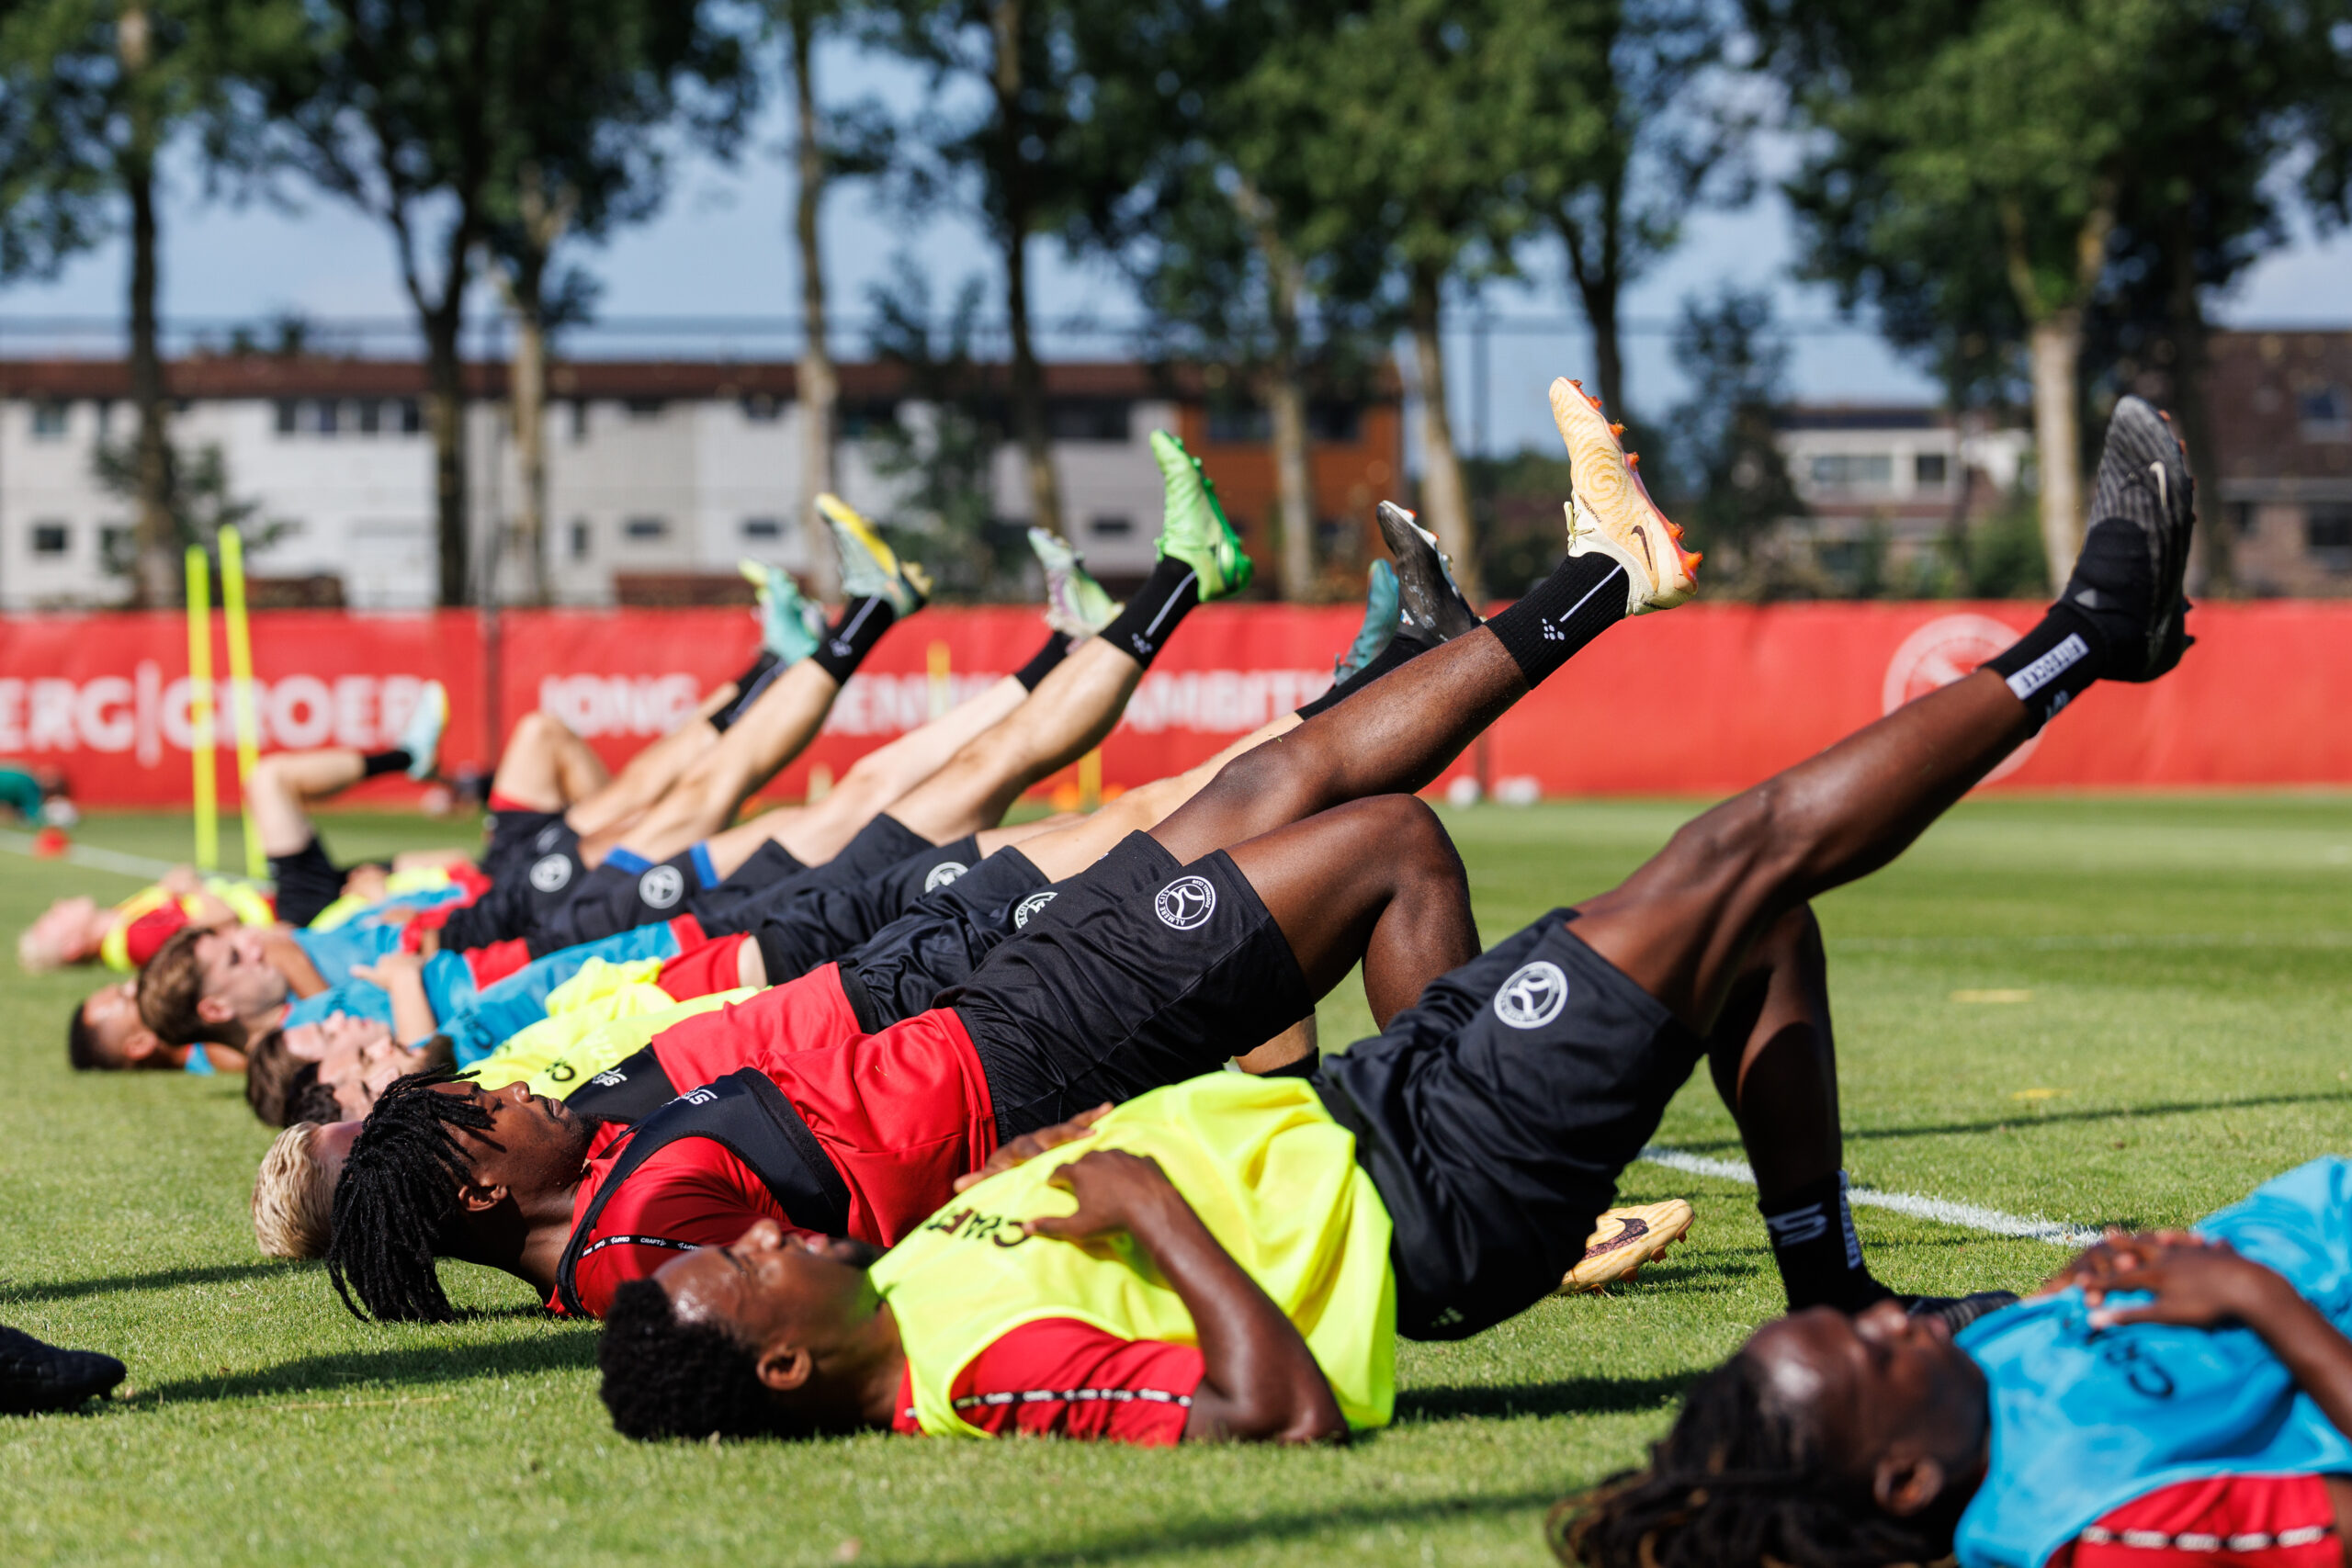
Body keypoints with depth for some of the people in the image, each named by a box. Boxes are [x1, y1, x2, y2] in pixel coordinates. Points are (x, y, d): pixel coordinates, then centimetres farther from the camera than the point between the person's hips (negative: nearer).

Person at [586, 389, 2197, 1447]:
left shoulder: (899, 1289, -2)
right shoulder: (984, 1368, -29)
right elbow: (1279, 1409, -38)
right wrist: (1155, 1208, -33)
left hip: (1343, 1113, 9)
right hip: (1440, 1200, -8)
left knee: (1763, 923, 14)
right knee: (1747, 855, -7)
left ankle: (1832, 1292, 28)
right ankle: (2081, 640, 13)